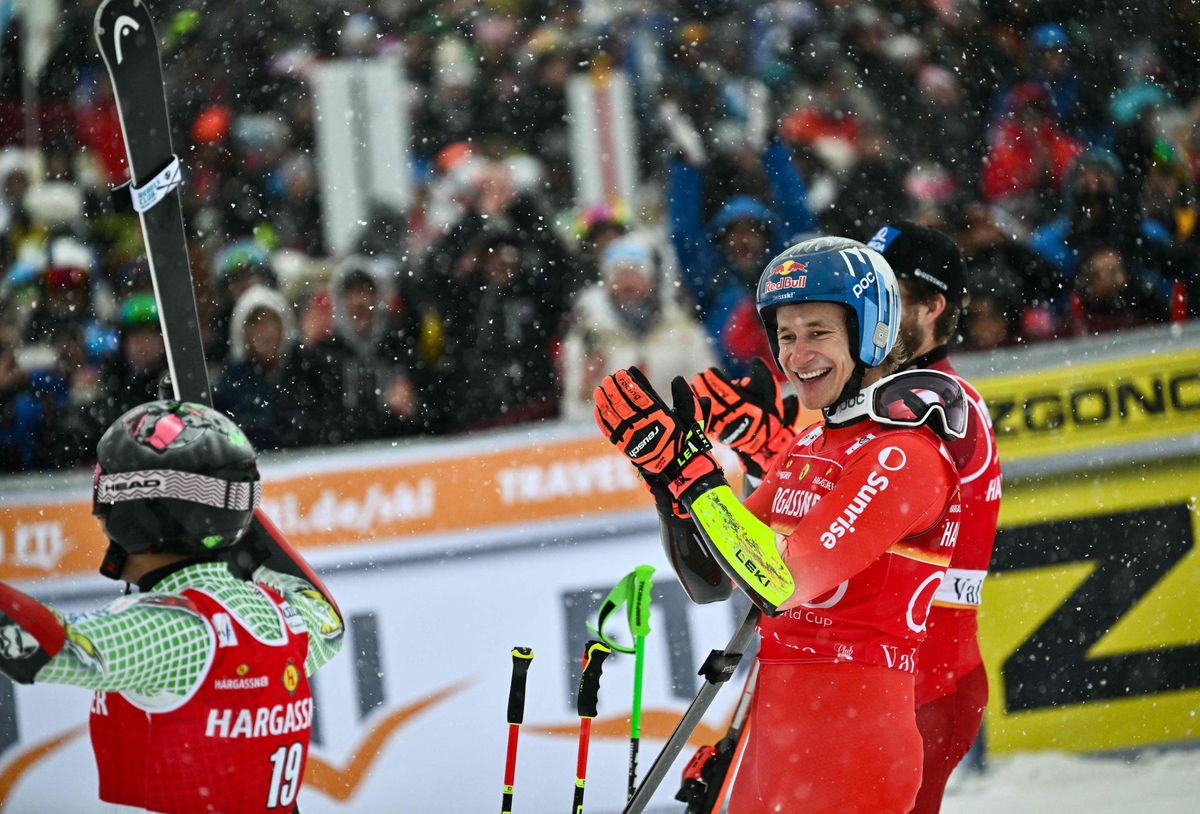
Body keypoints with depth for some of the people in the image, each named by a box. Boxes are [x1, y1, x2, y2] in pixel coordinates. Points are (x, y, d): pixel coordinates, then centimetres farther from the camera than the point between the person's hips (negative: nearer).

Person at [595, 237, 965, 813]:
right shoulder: (811, 445, 15)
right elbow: (710, 578, 13)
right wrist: (671, 470, -1)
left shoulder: (903, 455, -13)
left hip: (848, 738, -9)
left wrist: (688, 468, -23)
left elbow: (781, 581, -22)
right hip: (773, 731, 9)